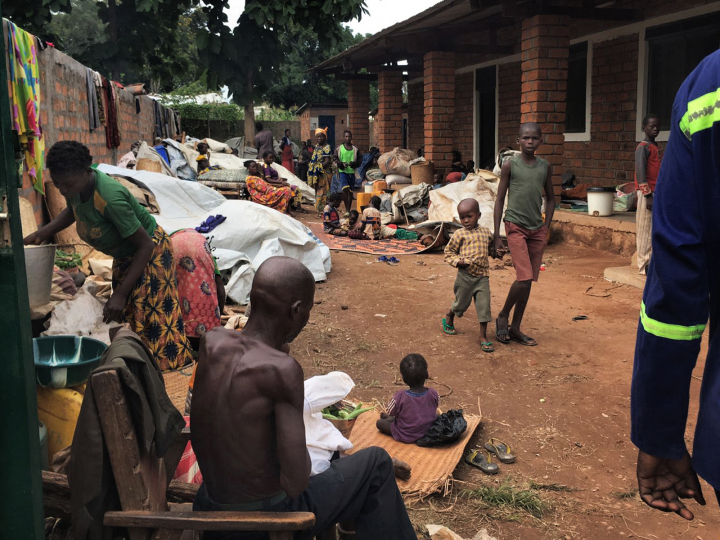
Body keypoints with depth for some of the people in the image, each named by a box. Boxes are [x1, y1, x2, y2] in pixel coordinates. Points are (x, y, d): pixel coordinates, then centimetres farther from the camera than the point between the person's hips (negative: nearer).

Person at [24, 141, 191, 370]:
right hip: (124, 255, 9)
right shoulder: (76, 184, -14)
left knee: (153, 316, -8)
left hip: (149, 253, -8)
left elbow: (145, 245, -31)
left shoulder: (110, 198, -37)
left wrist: (120, 294, -30)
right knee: (125, 316, 15)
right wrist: (42, 233, -4)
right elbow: (72, 211, 12)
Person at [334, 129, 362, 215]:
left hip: (352, 172, 2)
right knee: (345, 188, -20)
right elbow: (335, 160, 3)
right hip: (343, 172, -2)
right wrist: (341, 164, -17)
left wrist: (353, 164, -14)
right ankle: (347, 209, -15)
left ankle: (349, 210, 16)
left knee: (350, 191, 6)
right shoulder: (339, 148, 4)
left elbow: (359, 160, 6)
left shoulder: (355, 149, 7)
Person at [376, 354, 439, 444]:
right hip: (428, 432, 4)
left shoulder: (400, 397, -30)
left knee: (379, 422, 10)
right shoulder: (433, 394, -20)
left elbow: (391, 413, -13)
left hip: (405, 437, -4)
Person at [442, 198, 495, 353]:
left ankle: (483, 337, 6)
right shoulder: (460, 234, -3)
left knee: (484, 306, -3)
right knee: (461, 303, 12)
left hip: (482, 276, 2)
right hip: (465, 276, -2)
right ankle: (448, 319, 44)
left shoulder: (486, 232, 8)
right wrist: (458, 261, -13)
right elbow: (449, 252, 2)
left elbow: (491, 246, 29)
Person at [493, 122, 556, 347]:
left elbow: (550, 198, 18)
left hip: (537, 230, 5)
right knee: (524, 278, -15)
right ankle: (502, 316, 9)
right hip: (515, 227, -5)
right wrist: (496, 236, -5)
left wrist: (546, 227, 7)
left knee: (528, 281, 7)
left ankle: (515, 328, 18)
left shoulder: (545, 166, 7)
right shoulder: (510, 165, -4)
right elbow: (500, 199, -2)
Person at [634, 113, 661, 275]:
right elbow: (641, 173, -16)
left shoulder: (656, 147, 17)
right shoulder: (643, 147, -9)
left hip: (656, 192, 8)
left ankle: (652, 263, 17)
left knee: (655, 231, 10)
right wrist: (648, 195, -20)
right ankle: (644, 266, -2)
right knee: (645, 231, -6)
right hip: (647, 193, -8)